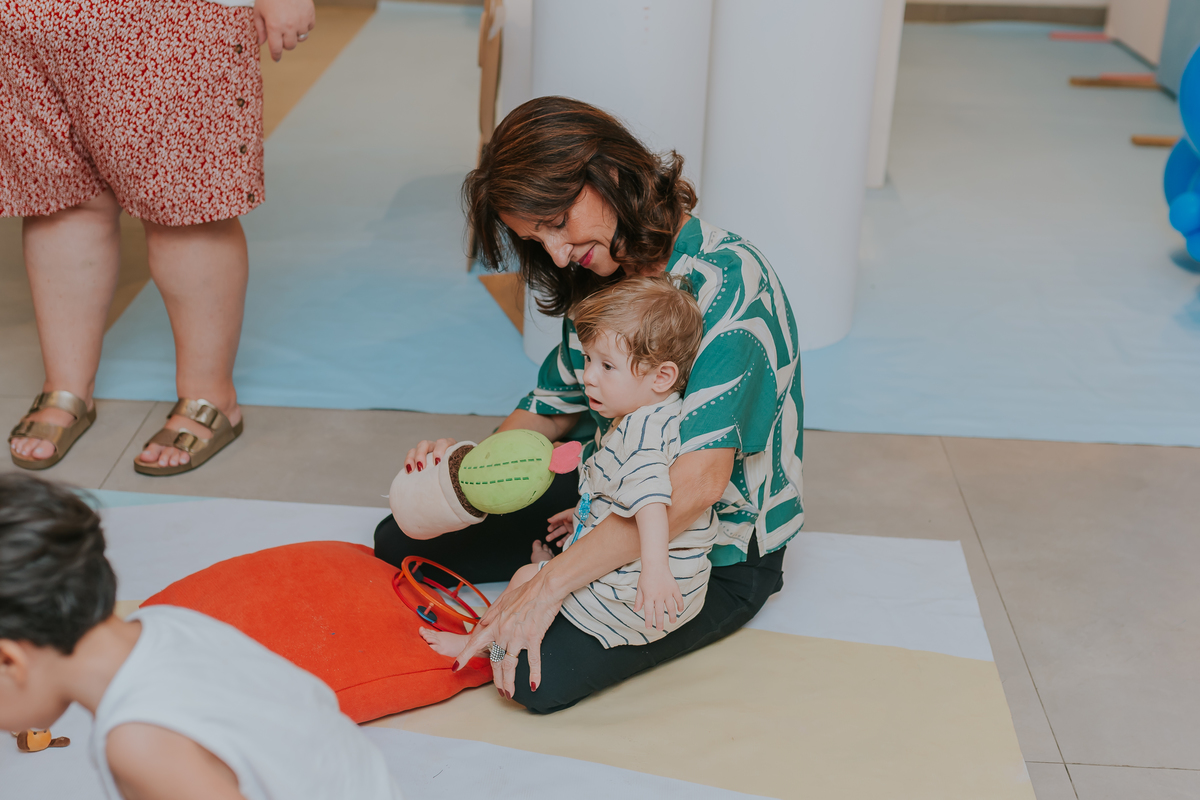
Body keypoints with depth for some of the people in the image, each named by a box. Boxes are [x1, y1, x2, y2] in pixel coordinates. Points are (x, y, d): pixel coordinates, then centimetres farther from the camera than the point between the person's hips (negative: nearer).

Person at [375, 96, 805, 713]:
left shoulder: (726, 280, -27)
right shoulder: (599, 276, 1)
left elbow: (697, 483, -35)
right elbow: (552, 409, 10)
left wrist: (550, 582, -35)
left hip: (720, 552, -7)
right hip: (612, 496, 8)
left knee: (538, 675, -27)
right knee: (400, 542, 1)